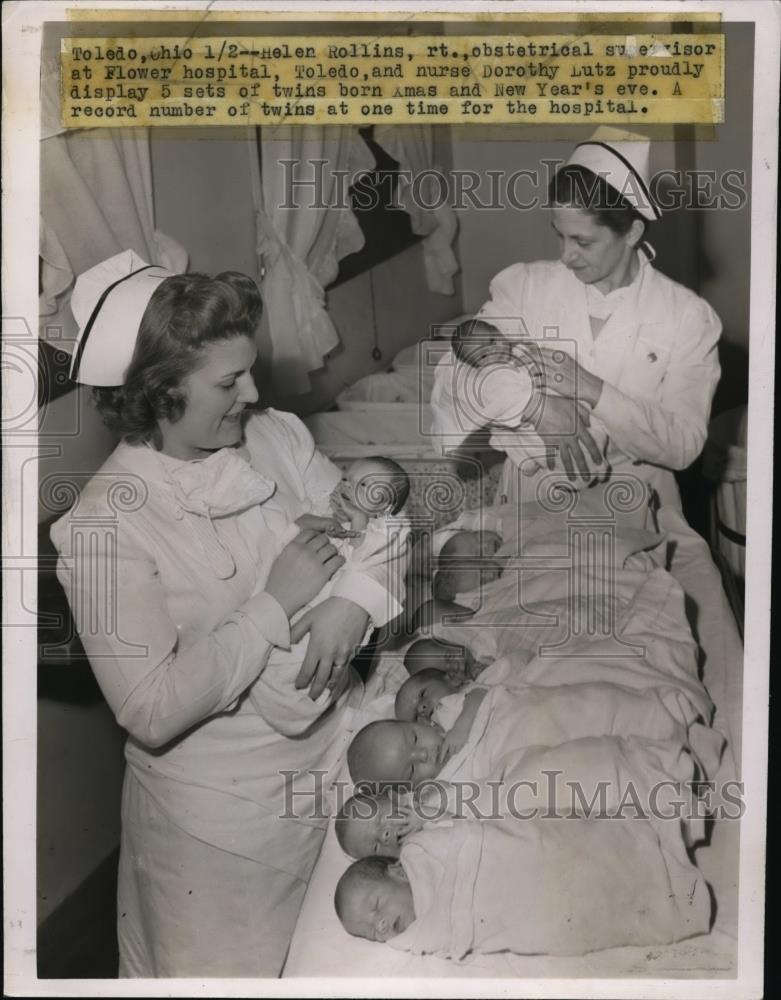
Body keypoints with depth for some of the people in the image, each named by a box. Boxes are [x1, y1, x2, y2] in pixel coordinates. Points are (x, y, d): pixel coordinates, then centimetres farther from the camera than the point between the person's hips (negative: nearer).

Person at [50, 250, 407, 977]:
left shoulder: (274, 436, -6)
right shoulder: (105, 527, -22)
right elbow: (152, 711, -26)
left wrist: (357, 598, -21)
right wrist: (275, 605, -24)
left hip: (334, 749, 5)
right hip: (228, 806, -5)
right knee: (234, 967, 20)